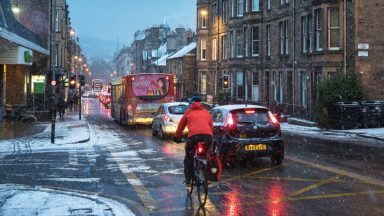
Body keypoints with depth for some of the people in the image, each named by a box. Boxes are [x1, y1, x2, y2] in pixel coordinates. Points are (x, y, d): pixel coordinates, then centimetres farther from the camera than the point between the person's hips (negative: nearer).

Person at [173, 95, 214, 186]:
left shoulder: (189, 112, 22)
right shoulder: (206, 112, 28)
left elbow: (181, 126, 27)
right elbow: (211, 126, 29)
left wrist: (176, 137, 40)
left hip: (194, 135, -3)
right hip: (208, 136, 3)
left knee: (188, 158, 12)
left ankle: (188, 180, 9)